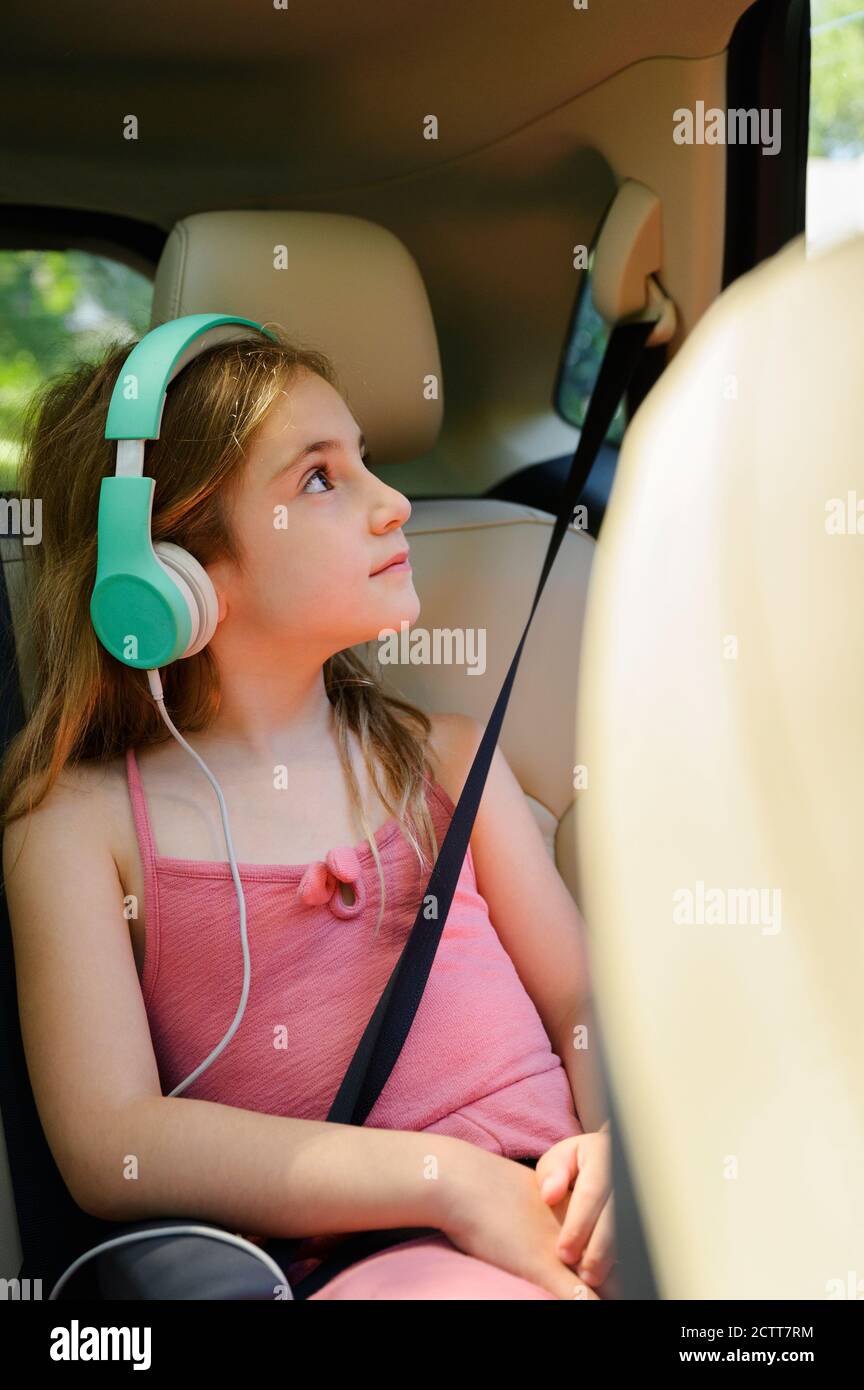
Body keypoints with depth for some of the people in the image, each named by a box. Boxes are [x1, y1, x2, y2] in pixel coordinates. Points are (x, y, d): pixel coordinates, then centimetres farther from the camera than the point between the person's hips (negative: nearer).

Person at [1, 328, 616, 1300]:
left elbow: (588, 1002, 16)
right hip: (348, 1256, -4)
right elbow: (108, 1146, -7)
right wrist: (448, 1178, -16)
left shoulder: (447, 759, 17)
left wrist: (614, 1147, -9)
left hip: (545, 1207, 5)